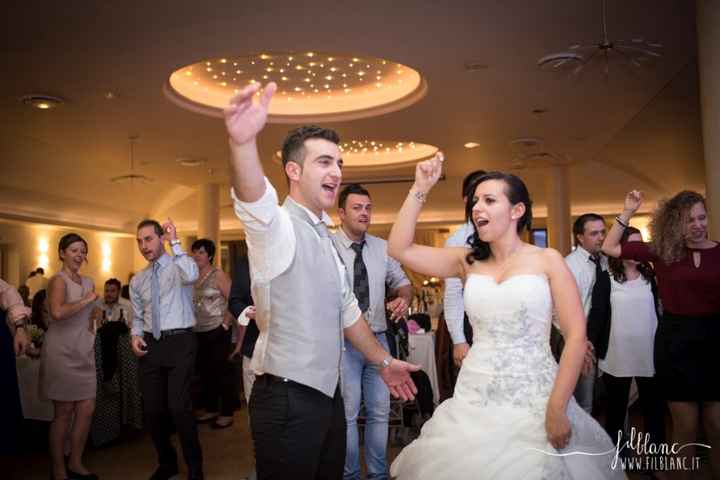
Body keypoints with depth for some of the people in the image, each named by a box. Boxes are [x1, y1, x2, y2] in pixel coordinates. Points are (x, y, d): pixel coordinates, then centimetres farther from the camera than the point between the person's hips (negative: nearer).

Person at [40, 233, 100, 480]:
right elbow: (58, 312, -30)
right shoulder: (58, 280, -10)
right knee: (64, 412, 3)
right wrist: (87, 299, -18)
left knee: (87, 409, 7)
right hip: (62, 351, -6)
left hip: (84, 352, 7)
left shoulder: (88, 282, 12)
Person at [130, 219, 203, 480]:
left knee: (179, 407, -12)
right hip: (150, 344, 6)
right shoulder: (137, 280, 14)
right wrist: (136, 335, -1)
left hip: (180, 342, -5)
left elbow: (191, 275, -27)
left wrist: (175, 242, -23)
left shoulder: (179, 264, -2)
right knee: (152, 409, 10)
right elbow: (138, 316, 20)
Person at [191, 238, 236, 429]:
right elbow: (189, 303, 13)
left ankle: (227, 413, 11)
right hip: (199, 333, 6)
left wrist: (225, 324, -15)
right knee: (205, 371, 14)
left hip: (217, 332, -6)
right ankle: (211, 409, 28)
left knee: (222, 372, 1)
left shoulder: (218, 275, -8)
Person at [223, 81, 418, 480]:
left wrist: (383, 361, 25)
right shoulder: (278, 226, -13)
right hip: (288, 401, -8)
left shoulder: (323, 236, 13)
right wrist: (243, 143, -56)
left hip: (328, 394, 8)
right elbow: (254, 202, -37)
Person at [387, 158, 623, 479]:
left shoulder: (547, 260, -3)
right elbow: (399, 249, -1)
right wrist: (420, 189, -5)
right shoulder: (468, 261, 6)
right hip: (474, 400, 3)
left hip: (534, 401, -3)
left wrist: (557, 409, -12)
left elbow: (576, 336, -7)